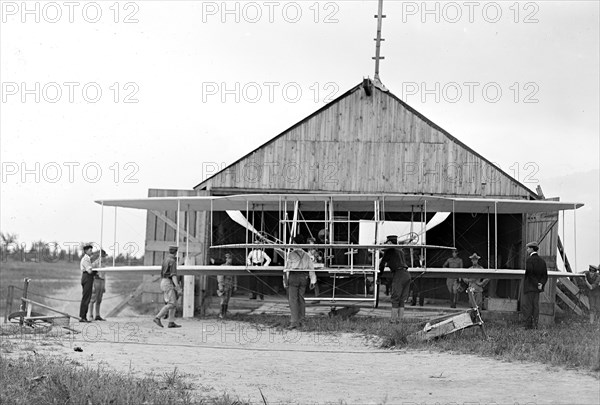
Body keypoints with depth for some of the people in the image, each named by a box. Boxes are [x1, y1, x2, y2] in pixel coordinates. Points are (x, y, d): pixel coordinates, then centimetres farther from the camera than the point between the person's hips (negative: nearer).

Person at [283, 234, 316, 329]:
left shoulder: (290, 255, -5)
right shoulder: (306, 255, 8)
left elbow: (286, 269, -5)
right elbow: (311, 269, 5)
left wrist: (285, 282, -1)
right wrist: (313, 281, 6)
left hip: (293, 277, -4)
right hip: (303, 277, 4)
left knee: (293, 300, -6)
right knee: (301, 299, 13)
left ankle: (294, 322, -16)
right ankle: (300, 321, 18)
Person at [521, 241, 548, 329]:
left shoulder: (529, 260, -13)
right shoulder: (542, 261, 12)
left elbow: (530, 274, -20)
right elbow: (545, 275, 8)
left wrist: (537, 284, -9)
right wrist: (541, 284, -3)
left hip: (529, 287, -8)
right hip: (537, 289, 8)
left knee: (526, 305, -4)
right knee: (535, 306, 9)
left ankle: (528, 325, -9)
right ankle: (534, 324, 8)